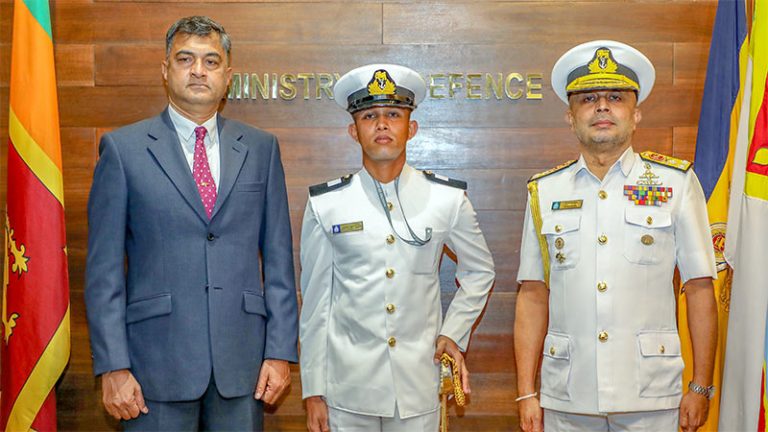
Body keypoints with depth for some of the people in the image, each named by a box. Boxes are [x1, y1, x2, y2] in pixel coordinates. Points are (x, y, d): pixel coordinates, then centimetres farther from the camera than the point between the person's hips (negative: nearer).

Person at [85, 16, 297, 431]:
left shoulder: (261, 148, 8)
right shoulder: (123, 148, 1)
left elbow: (278, 256, 6)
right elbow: (103, 269, -1)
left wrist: (280, 350, 1)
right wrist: (112, 365, -6)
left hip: (243, 360, 2)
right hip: (157, 361, -2)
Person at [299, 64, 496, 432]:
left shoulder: (448, 199, 0)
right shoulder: (325, 204, -1)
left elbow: (480, 270, 16)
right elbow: (315, 303, 2)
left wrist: (454, 332, 4)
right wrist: (313, 391, 2)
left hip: (418, 387, 1)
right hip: (346, 388, 0)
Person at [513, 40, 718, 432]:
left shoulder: (677, 182, 2)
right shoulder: (544, 191, 5)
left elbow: (700, 289, 1)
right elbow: (533, 296, 5)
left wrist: (701, 387, -2)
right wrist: (526, 393, 2)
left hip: (651, 400, -1)